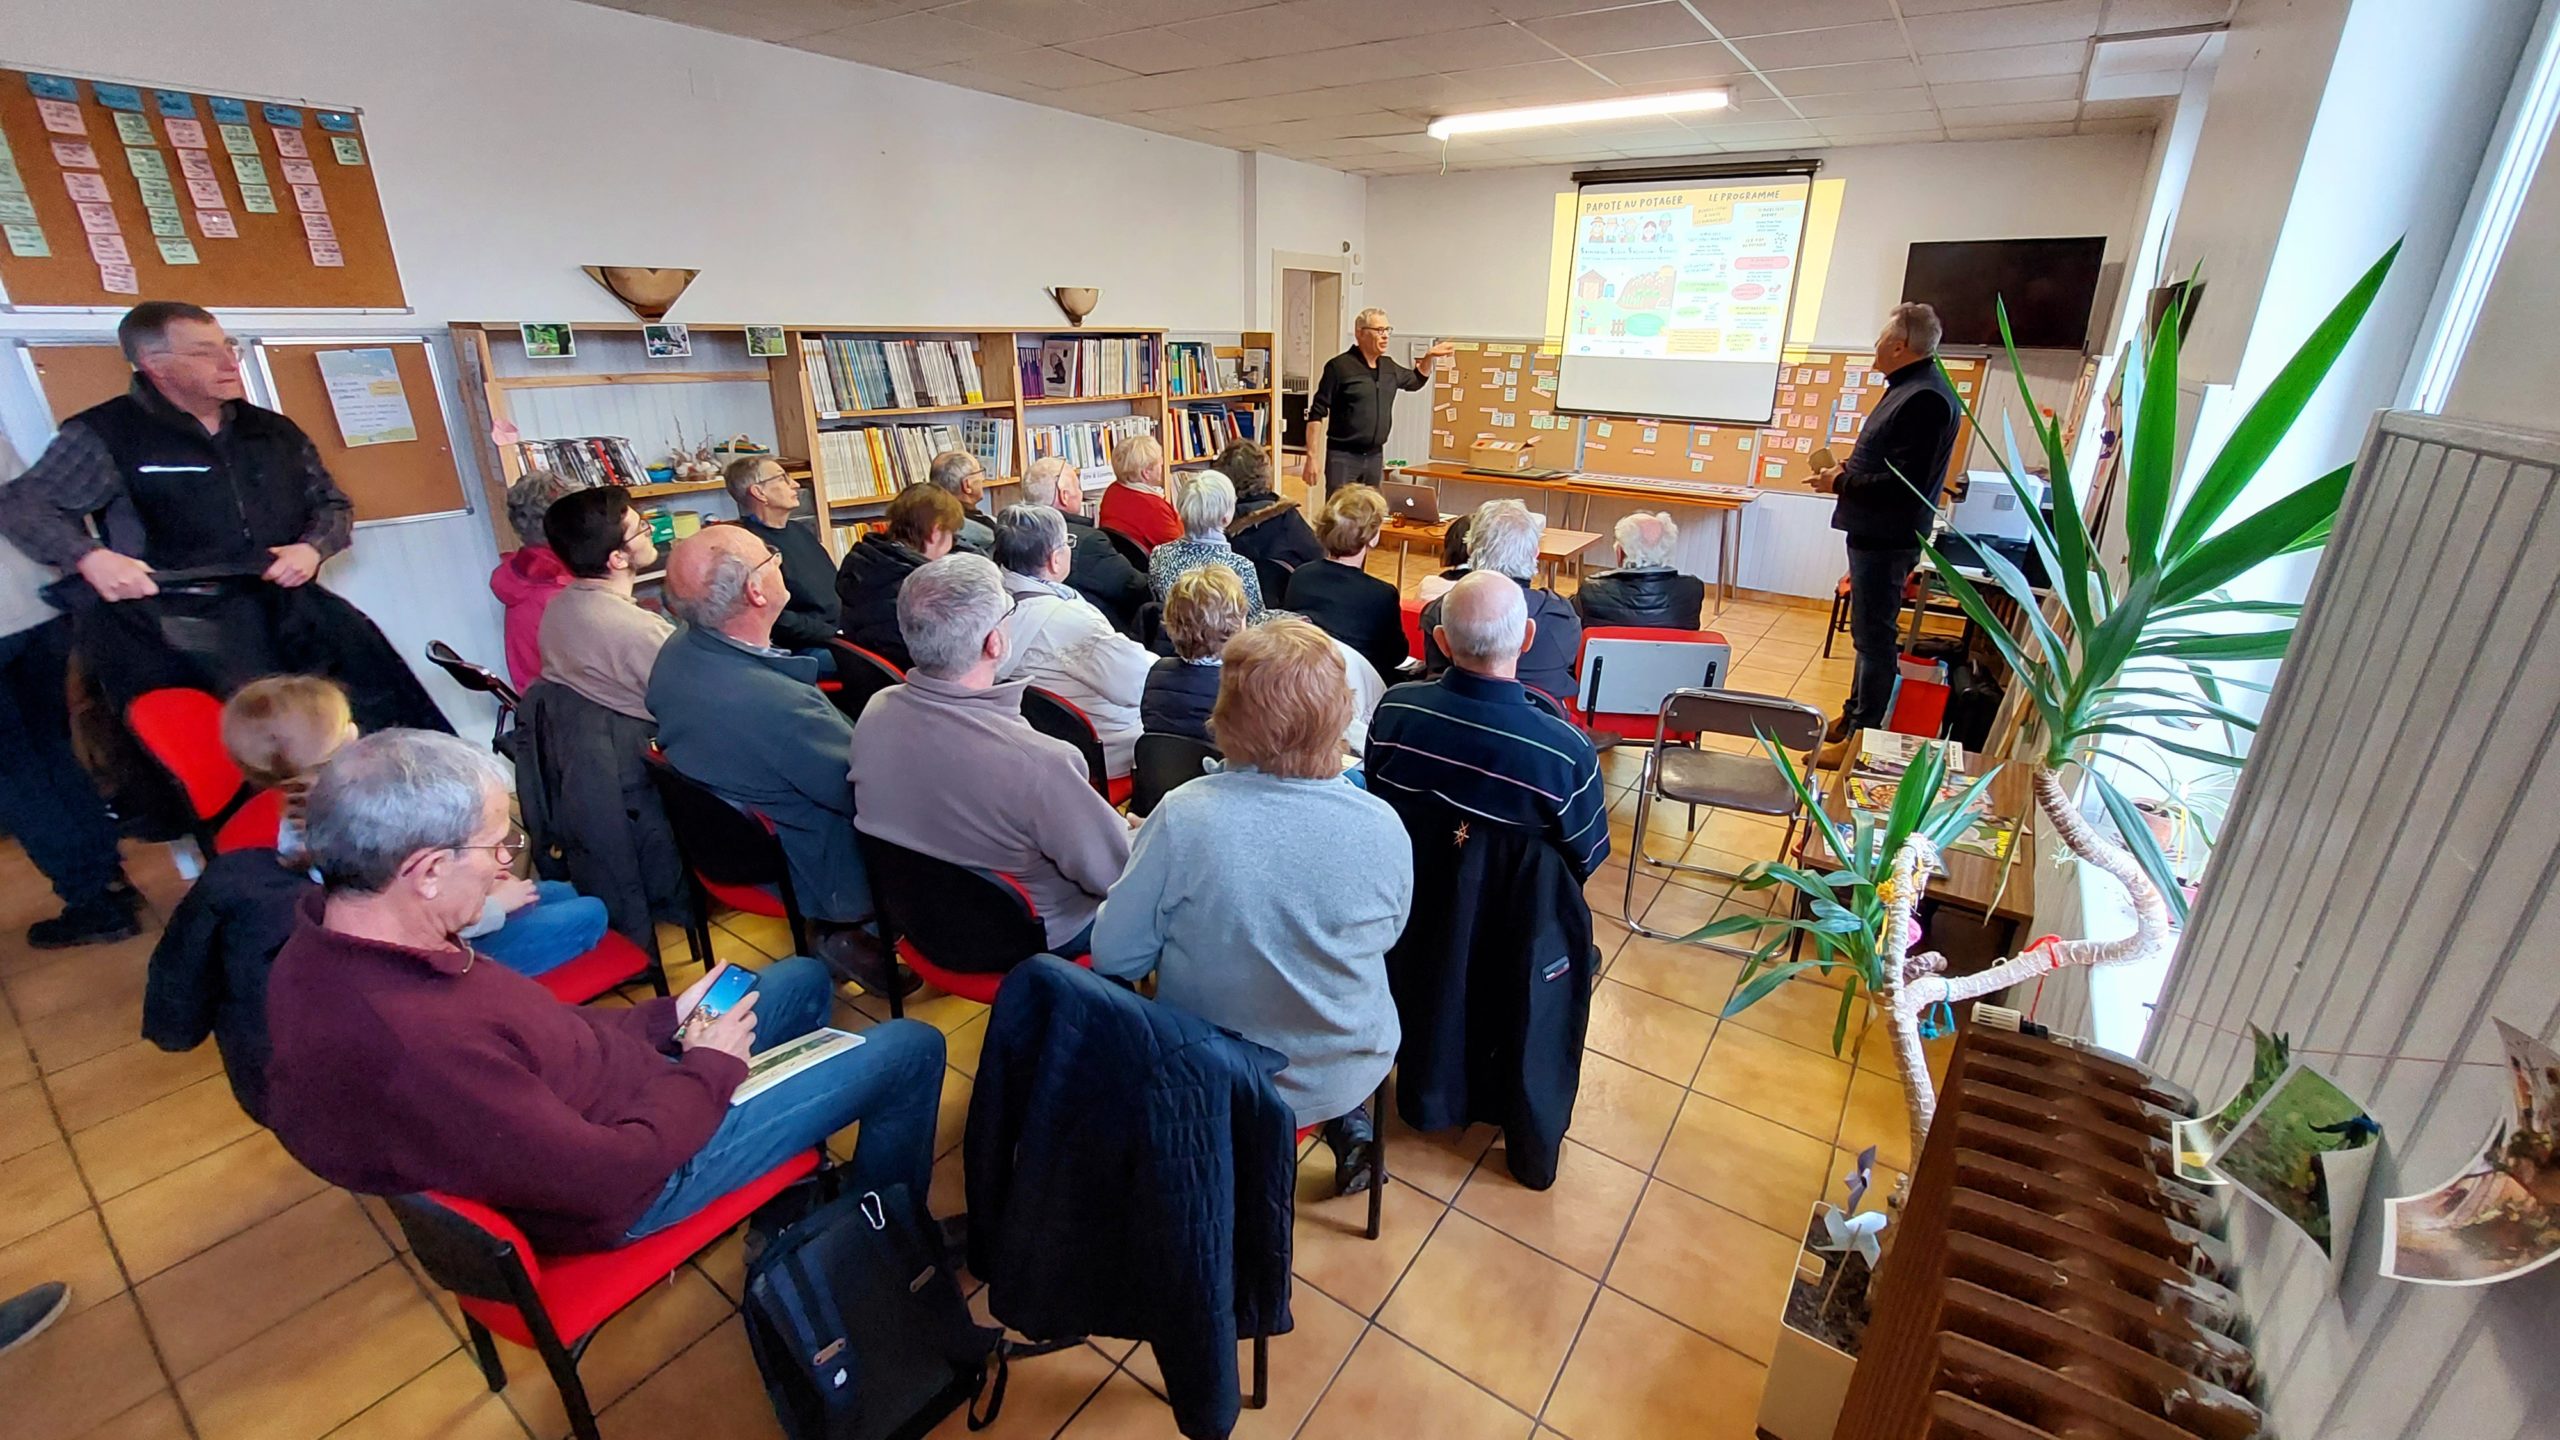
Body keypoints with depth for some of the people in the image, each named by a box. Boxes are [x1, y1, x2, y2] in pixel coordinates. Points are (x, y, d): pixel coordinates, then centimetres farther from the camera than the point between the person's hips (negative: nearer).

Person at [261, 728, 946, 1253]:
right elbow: (606, 1177, -29)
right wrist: (710, 1070, -14)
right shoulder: (415, 1048, -40)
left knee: (802, 979, 23)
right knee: (910, 1049, -3)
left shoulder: (322, 946, -9)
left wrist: (663, 1019, 0)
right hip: (641, 1180, -9)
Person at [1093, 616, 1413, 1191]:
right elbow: (1388, 936, -1)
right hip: (1346, 1074, 1)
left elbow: (1114, 955, -14)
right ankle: (1347, 1126, 26)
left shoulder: (1184, 816, -26)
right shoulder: (1382, 828, -21)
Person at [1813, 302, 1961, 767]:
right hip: (1874, 533, 11)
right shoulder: (1909, 388, 14)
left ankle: (1864, 737, 5)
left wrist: (1843, 483, -16)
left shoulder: (1924, 399, -20)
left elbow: (1905, 483, -26)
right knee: (1868, 632, 19)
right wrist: (1850, 471, 7)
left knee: (1875, 638, -3)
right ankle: (1855, 718, 32)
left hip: (1887, 540, -11)